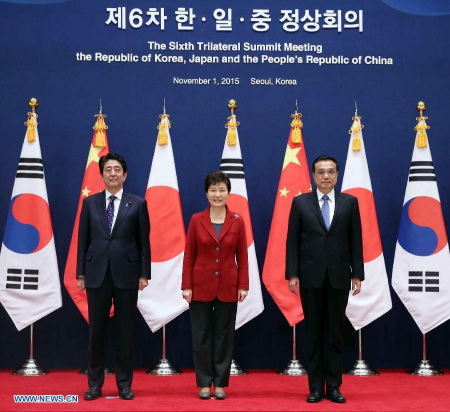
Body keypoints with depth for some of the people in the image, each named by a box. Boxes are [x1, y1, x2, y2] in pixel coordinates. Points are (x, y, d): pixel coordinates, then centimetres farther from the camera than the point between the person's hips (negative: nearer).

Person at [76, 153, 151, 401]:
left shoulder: (137, 204, 3)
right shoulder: (90, 203, 7)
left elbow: (144, 242, 2)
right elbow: (83, 240, 6)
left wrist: (144, 274, -4)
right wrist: (80, 274, 1)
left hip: (126, 275, -1)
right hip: (96, 275, 1)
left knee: (125, 331, 5)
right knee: (96, 330, 6)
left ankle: (124, 384, 15)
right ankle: (95, 384, 16)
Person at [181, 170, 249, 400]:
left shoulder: (237, 222, 0)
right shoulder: (196, 220, -1)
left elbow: (242, 256, 2)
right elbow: (189, 255, 0)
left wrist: (243, 285, -4)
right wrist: (186, 286, -5)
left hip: (227, 287, 0)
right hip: (201, 286, 0)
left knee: (224, 335, 7)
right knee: (201, 335, 5)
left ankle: (220, 383, 17)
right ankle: (204, 383, 15)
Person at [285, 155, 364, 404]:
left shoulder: (350, 202, 5)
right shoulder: (300, 202, 3)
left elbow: (356, 241, 4)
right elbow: (292, 241, 1)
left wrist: (357, 274, -1)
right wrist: (292, 274, -6)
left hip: (338, 277, 1)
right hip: (310, 277, 0)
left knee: (335, 332, 5)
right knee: (314, 333, 5)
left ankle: (333, 386, 13)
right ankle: (316, 387, 12)